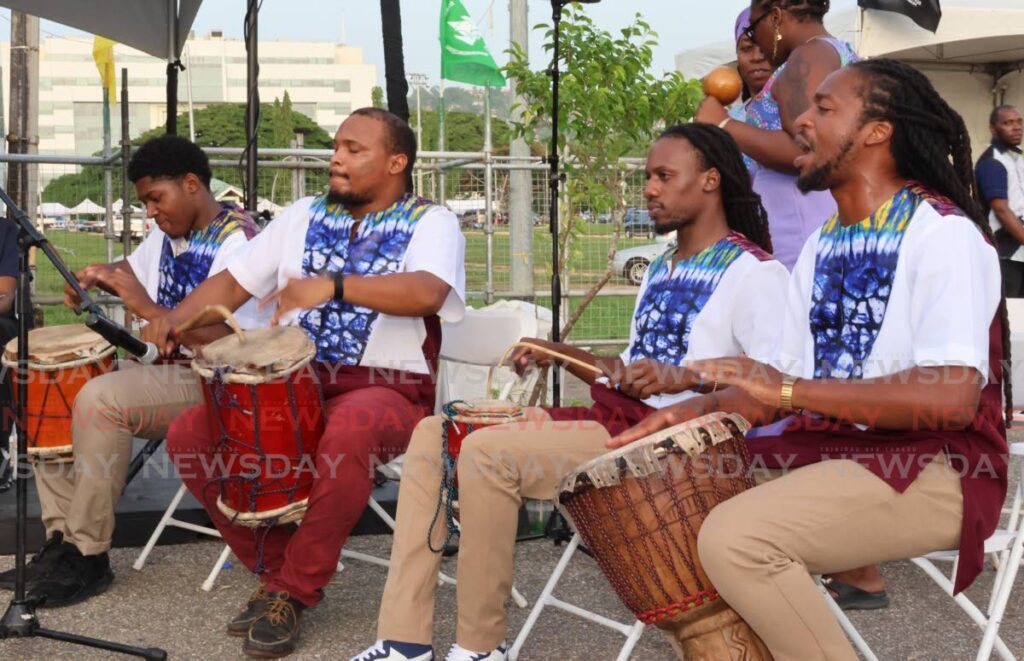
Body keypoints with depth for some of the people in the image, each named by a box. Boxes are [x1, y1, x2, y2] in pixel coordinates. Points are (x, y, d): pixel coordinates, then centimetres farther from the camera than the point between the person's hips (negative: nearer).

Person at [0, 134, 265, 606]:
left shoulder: (235, 242, -18)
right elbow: (133, 269, 30)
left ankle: (89, 557, -19)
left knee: (98, 401, -30)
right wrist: (95, 276, 6)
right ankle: (63, 537, 0)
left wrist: (149, 310, -28)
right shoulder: (169, 233, 11)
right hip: (164, 367, 10)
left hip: (214, 383, -10)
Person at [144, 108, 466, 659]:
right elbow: (233, 282, 15)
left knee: (348, 434, -39)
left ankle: (293, 592, -19)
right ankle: (276, 565, 1)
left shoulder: (430, 222, -1)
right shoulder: (304, 216, 16)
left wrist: (334, 285, -33)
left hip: (385, 389, -5)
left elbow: (427, 293, -22)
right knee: (189, 434, -15)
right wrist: (179, 315, -5)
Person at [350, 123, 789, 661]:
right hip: (612, 417, 9)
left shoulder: (753, 271, -7)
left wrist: (684, 378, -29)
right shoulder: (663, 268, 22)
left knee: (488, 451, -27)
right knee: (434, 433, -3)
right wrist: (559, 354, 11)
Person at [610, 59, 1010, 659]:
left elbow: (952, 398, -25)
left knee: (735, 536, -28)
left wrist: (791, 390, -25)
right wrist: (693, 412, -2)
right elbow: (777, 387, 16)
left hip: (936, 469, -9)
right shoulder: (823, 247, 13)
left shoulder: (942, 233, -13)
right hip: (829, 452, 9)